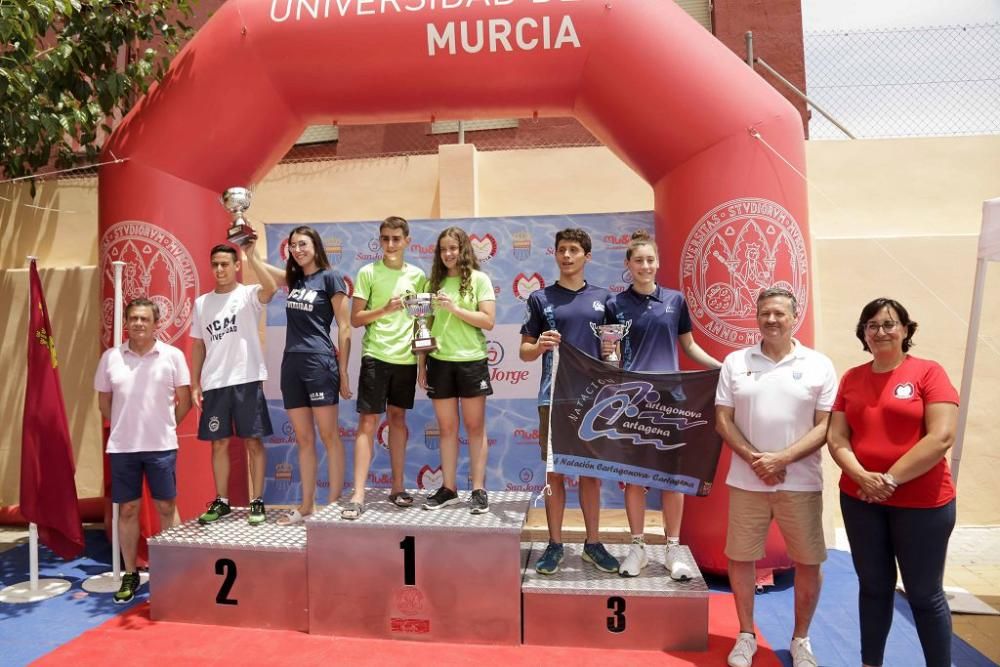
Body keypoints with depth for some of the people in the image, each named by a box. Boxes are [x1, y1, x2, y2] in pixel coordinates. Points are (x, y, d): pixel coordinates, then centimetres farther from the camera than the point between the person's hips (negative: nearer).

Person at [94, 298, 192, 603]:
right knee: (127, 510, 10)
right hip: (122, 447, 2)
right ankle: (129, 575, 23)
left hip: (161, 446, -2)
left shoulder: (173, 355, -4)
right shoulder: (110, 357, 2)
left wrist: (164, 427, 4)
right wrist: (124, 427, 9)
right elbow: (104, 401, 12)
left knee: (166, 507, 5)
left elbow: (184, 400, 2)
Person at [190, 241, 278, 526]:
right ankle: (221, 501, 21)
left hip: (247, 380, -4)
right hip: (214, 384, 4)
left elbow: (271, 288, -26)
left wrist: (251, 256, -27)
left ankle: (257, 501, 9)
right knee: (219, 443, 10)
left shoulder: (248, 295, -1)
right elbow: (198, 346, 14)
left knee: (253, 441, 1)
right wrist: (195, 384, 10)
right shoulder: (201, 303, 13)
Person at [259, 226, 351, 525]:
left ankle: (333, 505, 5)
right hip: (292, 365, 6)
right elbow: (257, 262, 28)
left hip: (320, 363, -6)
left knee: (329, 437, -1)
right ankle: (307, 505, 18)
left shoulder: (330, 277, -2)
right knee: (303, 439, 10)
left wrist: (343, 372, -6)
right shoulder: (292, 279, 16)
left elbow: (344, 328, -4)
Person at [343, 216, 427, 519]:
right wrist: (385, 310, -18)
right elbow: (355, 319, -2)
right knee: (368, 421, -4)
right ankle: (358, 495, -1)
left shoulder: (417, 275, 8)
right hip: (376, 355, -3)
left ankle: (398, 488, 23)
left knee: (398, 418, 13)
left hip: (406, 357, 3)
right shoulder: (368, 272, -1)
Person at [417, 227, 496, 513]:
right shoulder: (434, 281, 10)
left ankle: (479, 489, 11)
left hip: (471, 361, -3)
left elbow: (488, 321, -8)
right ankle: (448, 488, 18)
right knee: (447, 428, 9)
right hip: (439, 361, 3)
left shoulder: (479, 279, 0)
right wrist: (421, 364, 7)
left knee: (475, 427, 5)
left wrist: (454, 308, -17)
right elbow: (426, 326, 10)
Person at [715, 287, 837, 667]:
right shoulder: (735, 362, 3)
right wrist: (753, 458, -12)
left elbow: (825, 426, -4)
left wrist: (783, 459, -16)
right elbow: (723, 420, 2)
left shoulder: (819, 365, 0)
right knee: (740, 558, 7)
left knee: (808, 563, 8)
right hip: (746, 481, 1)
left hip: (801, 483, -1)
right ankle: (746, 635, 27)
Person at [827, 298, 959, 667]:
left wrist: (891, 479, -16)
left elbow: (942, 437, -15)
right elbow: (836, 437, 3)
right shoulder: (852, 378, 6)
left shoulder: (928, 372, -6)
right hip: (859, 500, 4)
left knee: (925, 594, 9)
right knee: (873, 586, 15)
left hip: (922, 503, -3)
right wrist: (861, 476, -13)